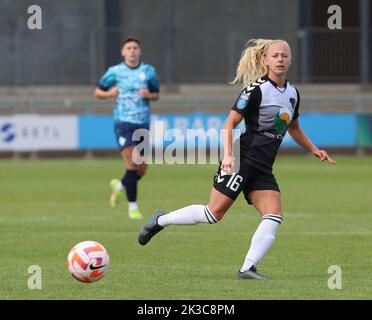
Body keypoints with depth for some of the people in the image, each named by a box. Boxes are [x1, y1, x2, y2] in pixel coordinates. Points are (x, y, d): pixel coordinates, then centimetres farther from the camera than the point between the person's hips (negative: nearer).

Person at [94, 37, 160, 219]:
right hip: (123, 122, -3)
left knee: (142, 169, 5)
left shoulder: (149, 71, 6)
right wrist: (110, 93, -11)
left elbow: (156, 94, 15)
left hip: (143, 123, 4)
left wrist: (148, 95, -7)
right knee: (131, 165, -14)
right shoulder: (115, 72, 1)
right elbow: (97, 92, 10)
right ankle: (132, 206, -6)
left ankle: (120, 186, 35)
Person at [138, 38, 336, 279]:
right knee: (214, 213, -9)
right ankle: (161, 221, 10)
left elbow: (294, 128, 30)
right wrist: (228, 156, -23)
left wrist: (314, 150, 22)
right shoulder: (257, 89, -11)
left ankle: (248, 268, -15)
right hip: (242, 160, -7)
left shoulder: (292, 93, 12)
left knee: (274, 217, -12)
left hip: (263, 169, 7)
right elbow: (230, 123, -12)